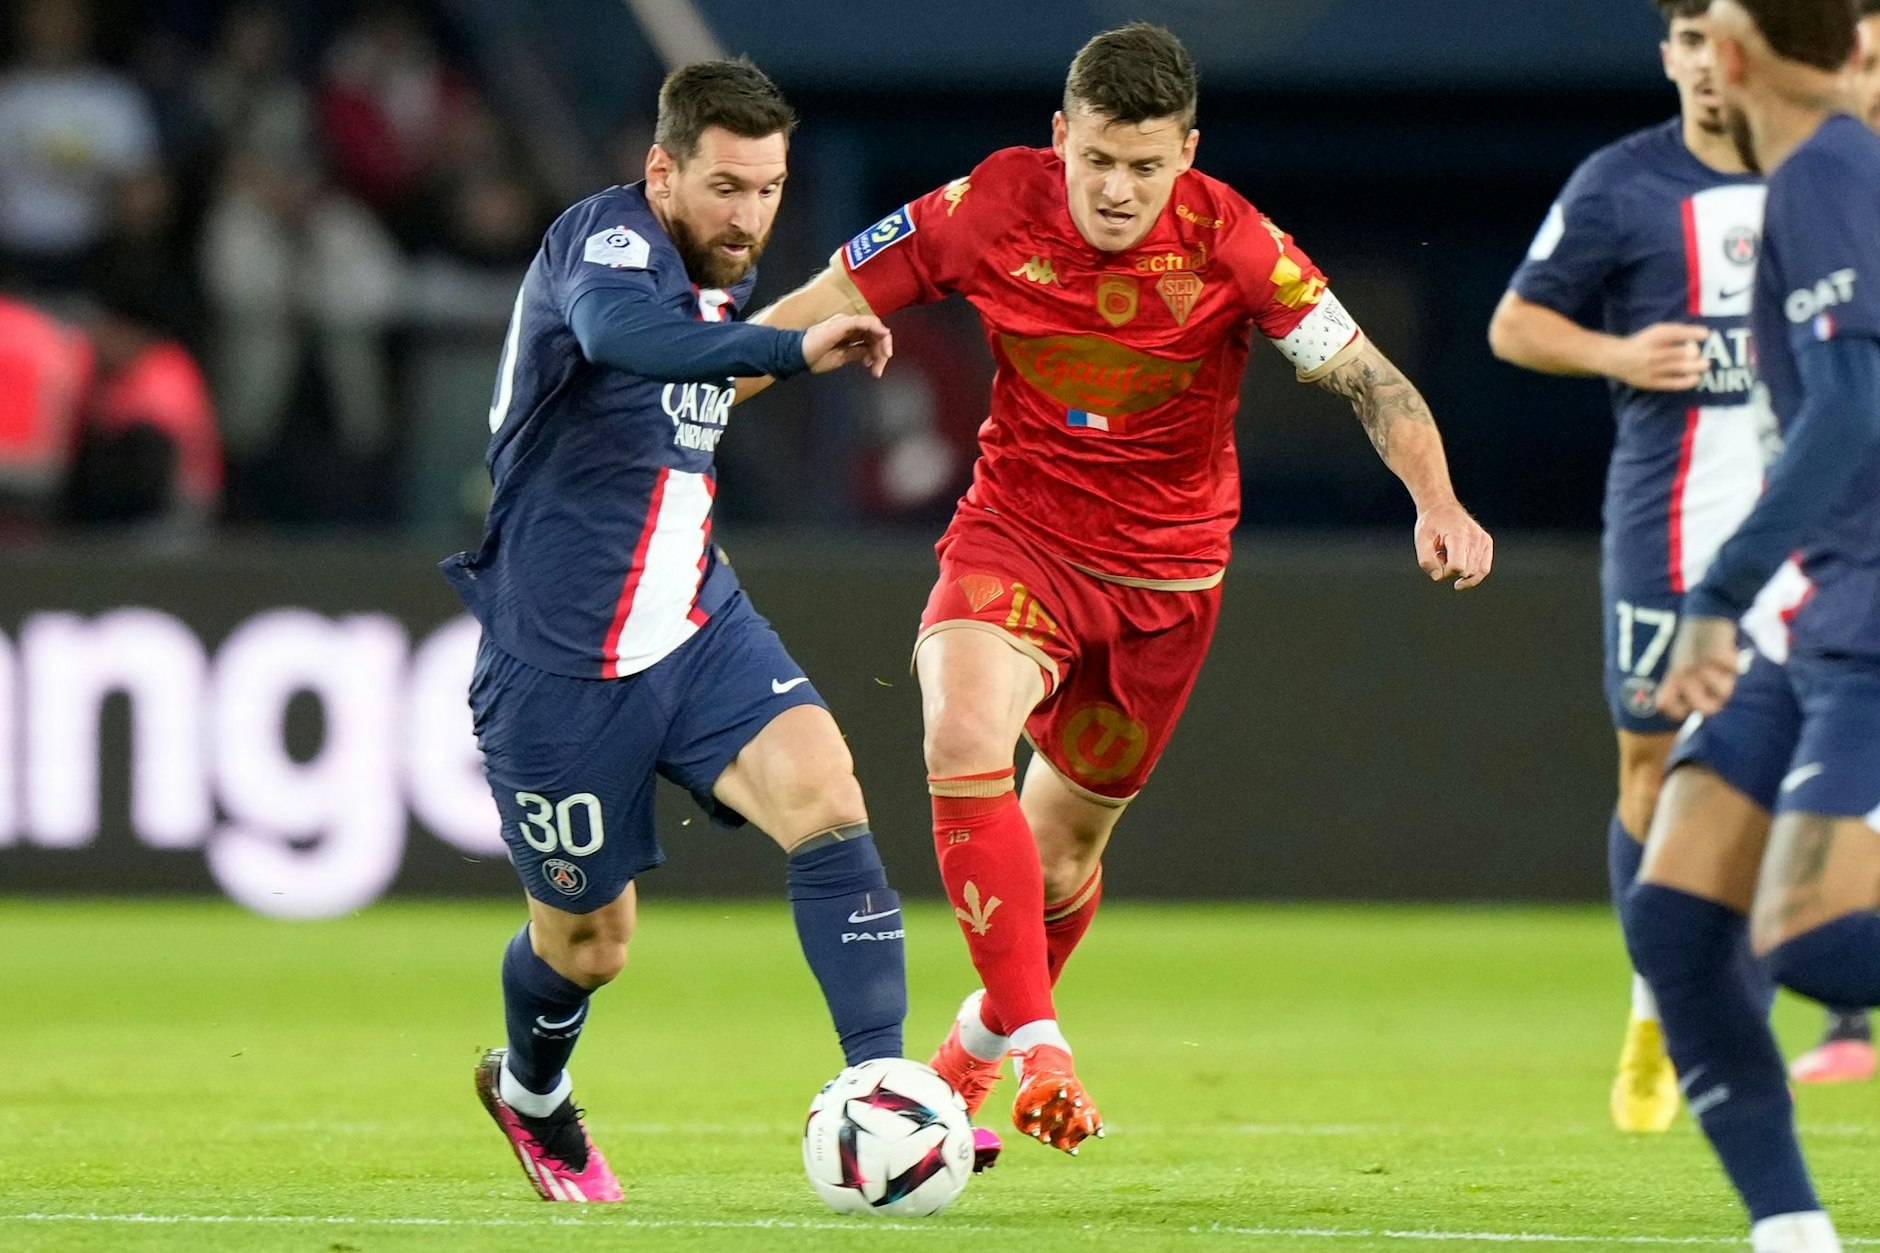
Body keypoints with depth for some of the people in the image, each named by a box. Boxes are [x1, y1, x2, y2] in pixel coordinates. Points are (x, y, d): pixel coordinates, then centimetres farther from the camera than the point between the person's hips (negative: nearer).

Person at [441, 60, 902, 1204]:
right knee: (589, 941, 8)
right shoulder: (609, 239, -18)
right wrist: (793, 350, -57)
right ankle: (531, 1093, 42)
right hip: (559, 665, -6)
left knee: (828, 798, -21)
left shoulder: (724, 277, 8)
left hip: (698, 631, 6)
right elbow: (618, 331, -44)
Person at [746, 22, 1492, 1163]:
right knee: (965, 737, -31)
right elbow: (828, 304, -6)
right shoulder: (992, 210, -15)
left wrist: (1438, 501, -33)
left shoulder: (1233, 244, -17)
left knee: (1064, 844, 12)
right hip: (1017, 537, 0)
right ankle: (1039, 1046, -29)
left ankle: (984, 1036, 43)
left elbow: (1369, 378, -17)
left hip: (1166, 574, 1)